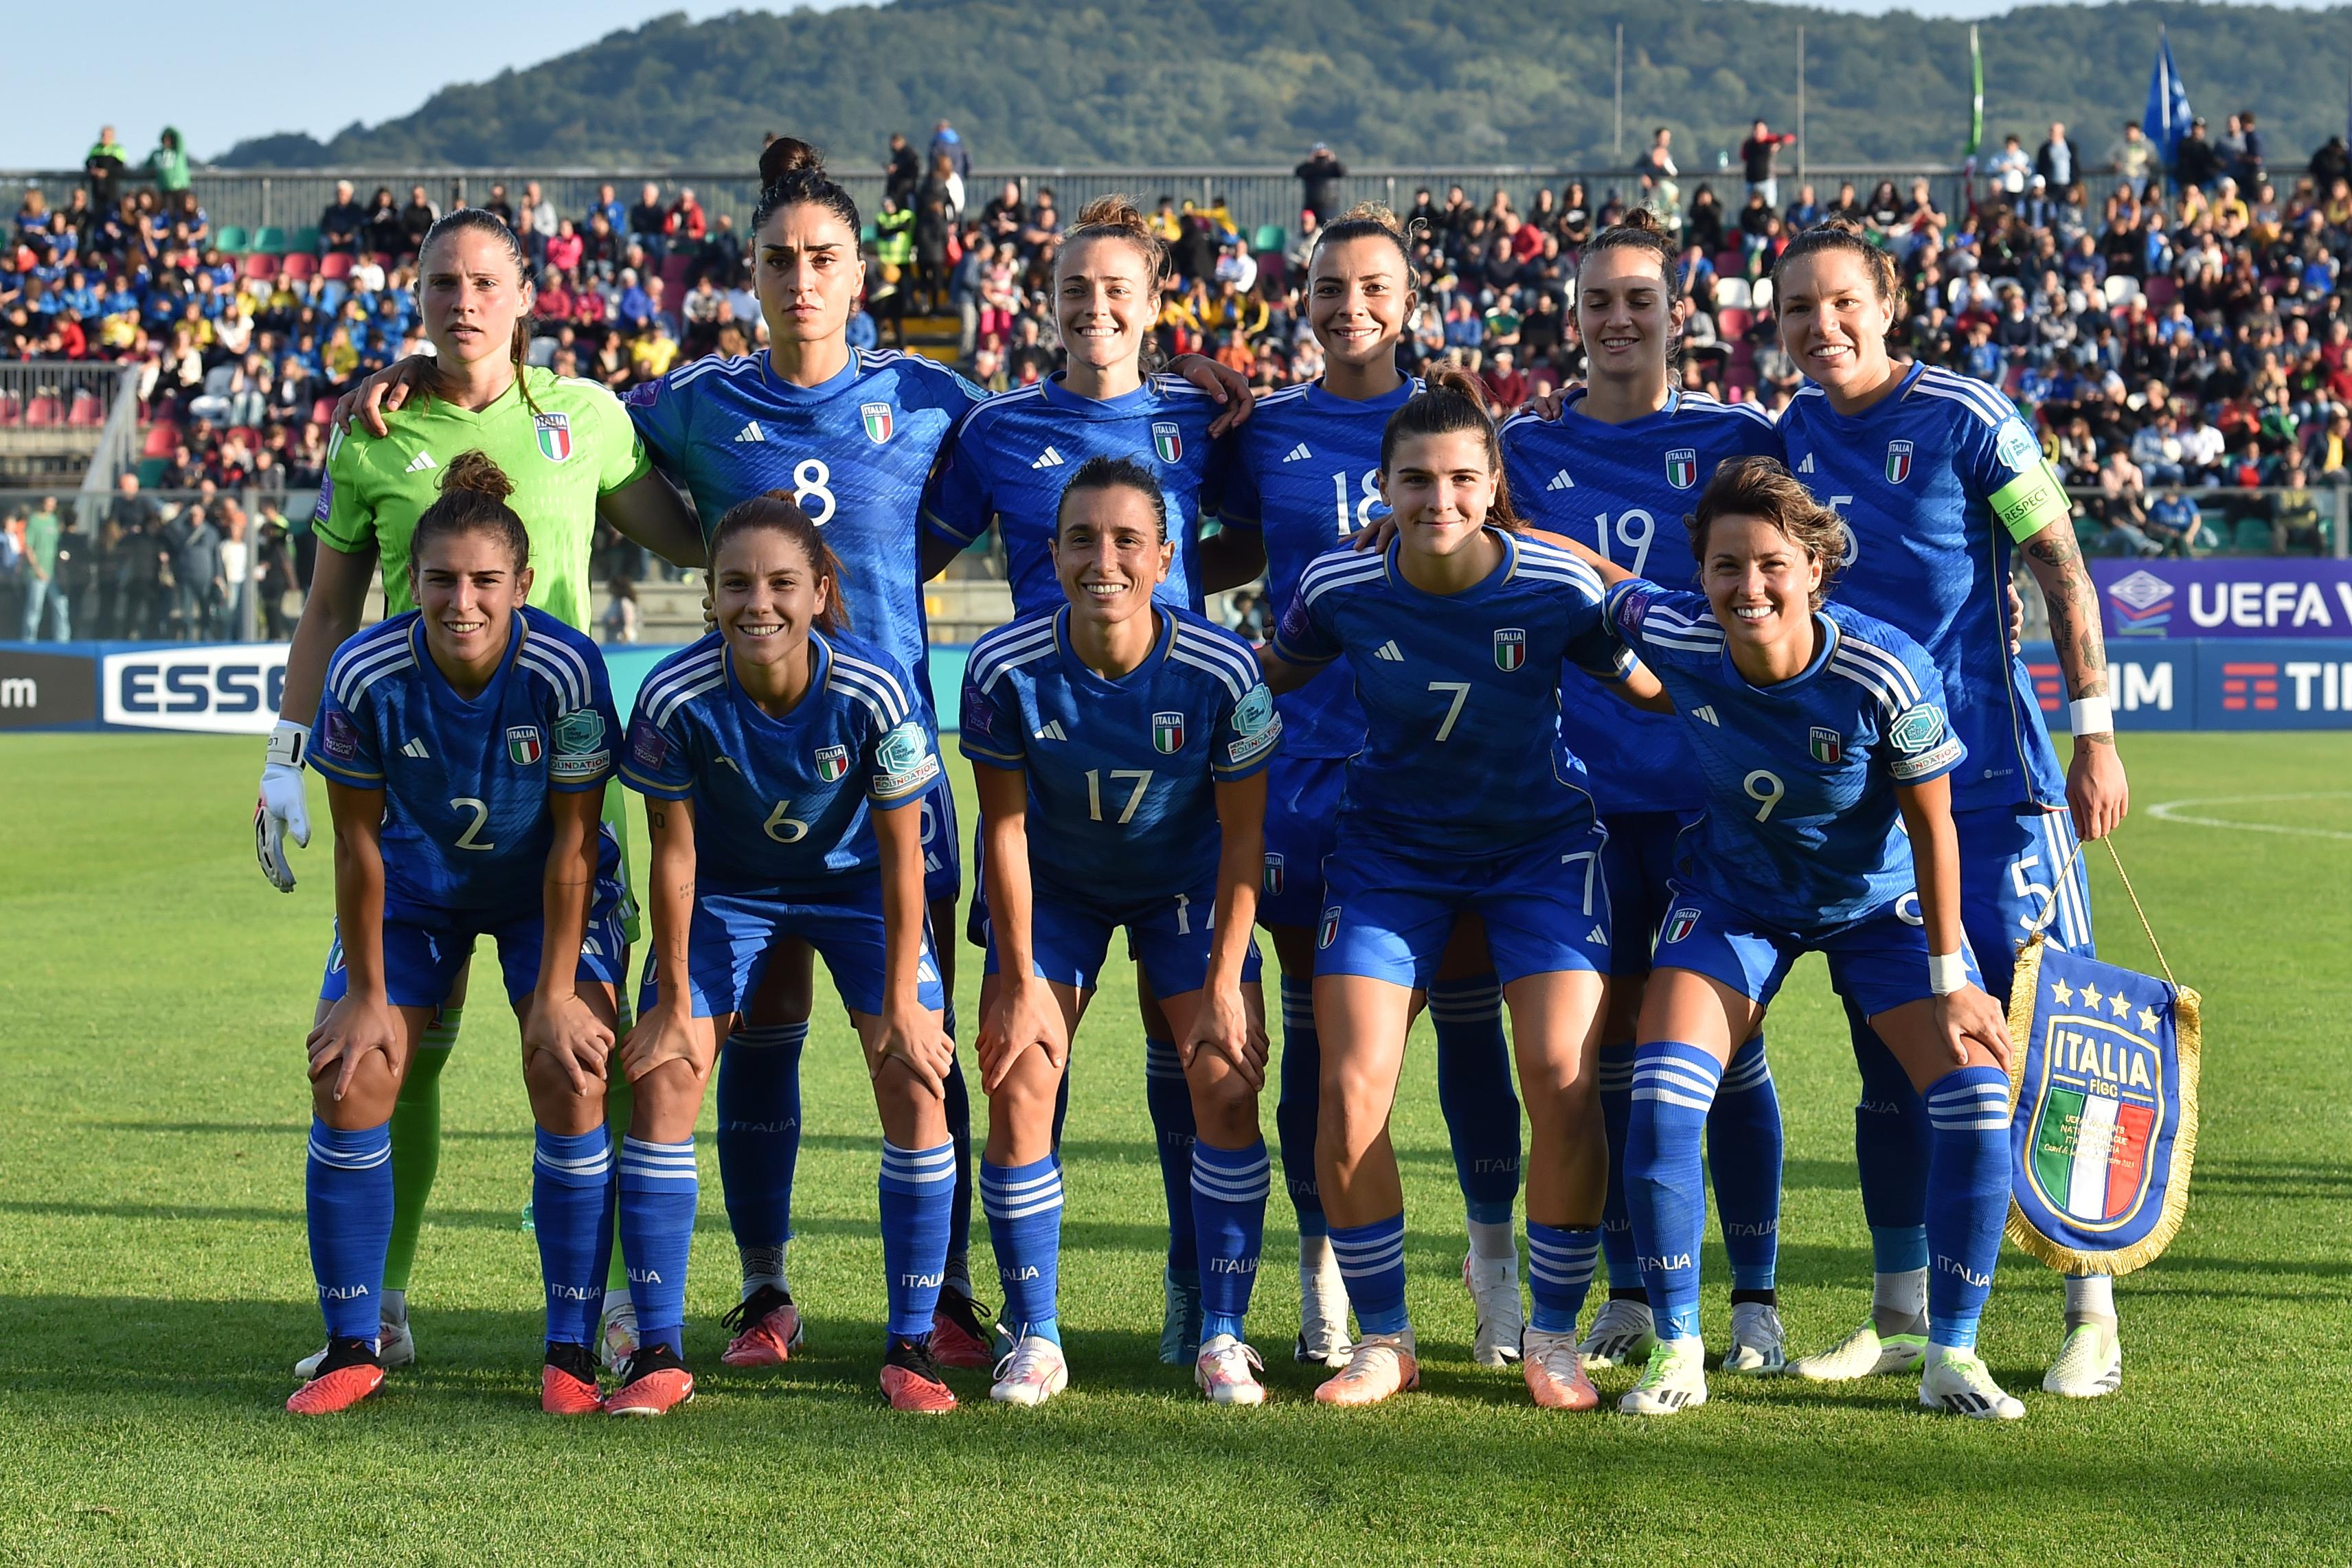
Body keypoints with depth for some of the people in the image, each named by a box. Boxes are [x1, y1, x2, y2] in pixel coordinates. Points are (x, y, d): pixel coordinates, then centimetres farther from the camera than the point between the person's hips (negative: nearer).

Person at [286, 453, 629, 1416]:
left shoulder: (564, 669, -29)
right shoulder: (365, 674, -25)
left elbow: (573, 846, -19)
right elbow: (357, 840, -13)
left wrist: (555, 995, -17)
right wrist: (365, 994, -9)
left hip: (547, 889, -2)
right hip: (416, 880, 2)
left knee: (570, 1077, -17)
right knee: (349, 1079, -10)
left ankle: (571, 1351, -4)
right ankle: (353, 1348, 5)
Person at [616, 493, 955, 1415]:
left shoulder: (875, 691, -31)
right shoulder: (676, 697, -29)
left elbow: (902, 855, -19)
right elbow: (674, 850, -16)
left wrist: (902, 1006, -16)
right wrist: (674, 1004, -10)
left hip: (855, 882, 0)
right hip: (727, 886, 1)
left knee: (916, 1083, -13)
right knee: (662, 1084, -10)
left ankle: (910, 1348, 0)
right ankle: (659, 1354, 0)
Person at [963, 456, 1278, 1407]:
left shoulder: (1221, 672, -27)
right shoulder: (1005, 670, -26)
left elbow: (1242, 833, -14)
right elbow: (1004, 825, -13)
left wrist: (1224, 982, -13)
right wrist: (1022, 981, -11)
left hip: (1187, 882, 0)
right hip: (1055, 885, 0)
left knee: (1226, 1087, -10)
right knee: (1017, 1089, -9)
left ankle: (1223, 1338, 5)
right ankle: (1035, 1342, 5)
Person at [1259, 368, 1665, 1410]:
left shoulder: (1555, 587, -18)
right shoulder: (1342, 588, -14)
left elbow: (1651, 689, -1)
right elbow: (1268, 679, 6)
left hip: (1540, 844, -1)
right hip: (1389, 847, 1)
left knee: (1563, 1080, -15)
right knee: (1349, 1094, -10)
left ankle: (1554, 1338, 6)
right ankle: (1382, 1339, 10)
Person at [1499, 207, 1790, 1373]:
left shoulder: (1737, 437, 4)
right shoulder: (1526, 448, 10)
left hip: (1713, 780, -2)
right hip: (1583, 784, 2)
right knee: (1609, 1033, 5)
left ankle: (1755, 1297, 9)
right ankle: (1627, 1293, 16)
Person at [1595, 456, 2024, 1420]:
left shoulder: (1886, 674, -31)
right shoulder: (1673, 636, -25)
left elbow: (1932, 826, -17)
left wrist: (1948, 981, -12)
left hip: (1878, 903, -1)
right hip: (1733, 895, 1)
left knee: (1977, 1096, -15)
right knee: (1660, 1099, -17)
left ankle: (1951, 1358, 3)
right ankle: (1677, 1352, 1)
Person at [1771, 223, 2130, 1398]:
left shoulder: (1965, 419, -6)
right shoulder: (1788, 438, 7)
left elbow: (2062, 572, -5)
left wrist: (2095, 733, -8)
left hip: (1993, 778, -5)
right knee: (1888, 1058, 8)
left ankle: (2091, 1314, 4)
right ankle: (1901, 1316, 17)